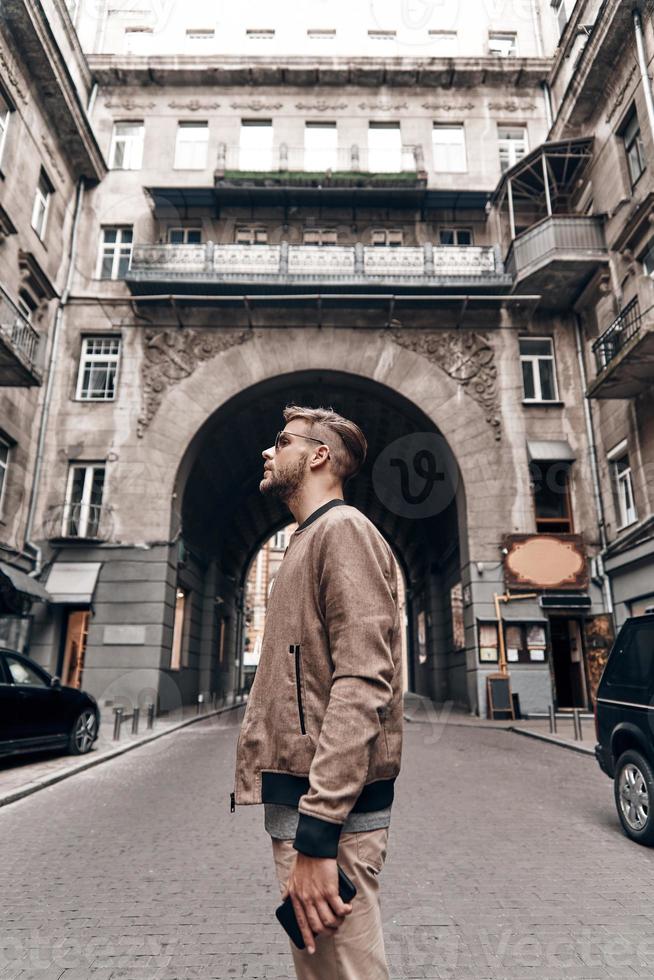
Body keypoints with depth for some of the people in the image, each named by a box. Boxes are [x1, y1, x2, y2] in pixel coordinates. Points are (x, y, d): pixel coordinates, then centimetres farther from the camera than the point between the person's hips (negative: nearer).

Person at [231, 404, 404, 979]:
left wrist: (317, 833, -24)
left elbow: (362, 684, -22)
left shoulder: (343, 529, -12)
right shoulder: (306, 541, 19)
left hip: (328, 806, -9)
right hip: (295, 793, 10)